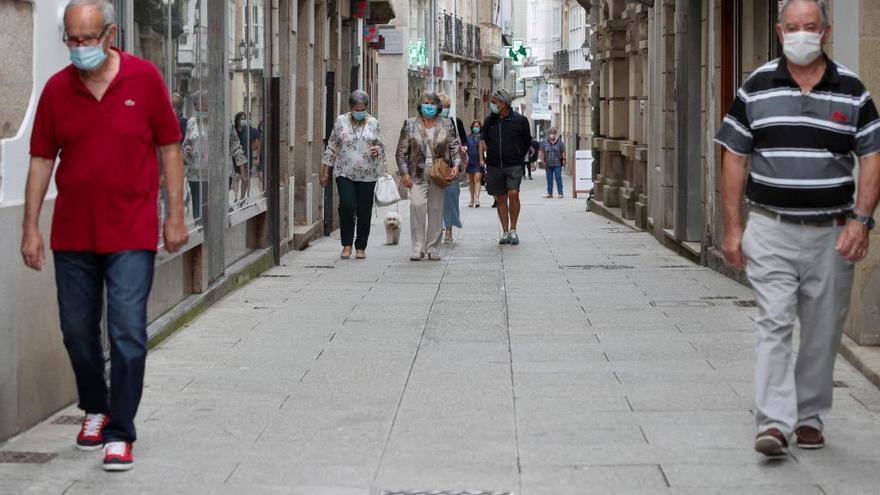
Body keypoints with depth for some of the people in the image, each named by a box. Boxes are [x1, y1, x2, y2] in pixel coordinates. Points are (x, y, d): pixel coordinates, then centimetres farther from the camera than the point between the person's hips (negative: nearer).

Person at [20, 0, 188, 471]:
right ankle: (95, 408, 34)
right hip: (72, 234, 3)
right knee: (77, 330, 11)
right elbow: (42, 160, 5)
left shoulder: (144, 78, -5)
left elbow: (169, 148, 1)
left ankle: (120, 433, 0)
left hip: (131, 234, -3)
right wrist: (31, 227, 1)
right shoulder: (57, 88, 1)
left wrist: (175, 216, -2)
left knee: (127, 333, -7)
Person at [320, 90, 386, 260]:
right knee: (347, 206, -16)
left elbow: (381, 145, 15)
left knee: (364, 211, 3)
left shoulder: (373, 123, 7)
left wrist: (377, 150, -10)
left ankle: (360, 247, 15)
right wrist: (325, 172, 6)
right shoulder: (341, 121, 4)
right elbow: (332, 147, 8)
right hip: (344, 173, -1)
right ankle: (347, 245, -5)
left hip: (367, 174, 1)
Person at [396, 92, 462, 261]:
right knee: (417, 205, -18)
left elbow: (454, 147, 9)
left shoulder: (446, 125, 9)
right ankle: (418, 248, -13)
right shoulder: (410, 125, 6)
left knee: (436, 209, 2)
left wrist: (456, 165, -8)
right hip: (417, 174, -1)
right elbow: (401, 151, 6)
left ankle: (432, 248, 12)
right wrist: (404, 173, -3)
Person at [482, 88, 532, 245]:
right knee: (500, 199, 5)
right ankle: (505, 232, 13)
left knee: (513, 194, -18)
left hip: (513, 166, -3)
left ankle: (513, 230, -6)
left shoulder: (519, 120, -3)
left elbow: (527, 142, 11)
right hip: (494, 166, 3)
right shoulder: (489, 121, 5)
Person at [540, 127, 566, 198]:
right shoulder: (544, 142, 7)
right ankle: (549, 193, 13)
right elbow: (542, 152, 8)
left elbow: (563, 152, 3)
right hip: (548, 164, 2)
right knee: (549, 179, 7)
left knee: (558, 178, -5)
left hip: (557, 164, -2)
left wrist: (564, 160, -5)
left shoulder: (560, 142, 2)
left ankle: (560, 193, -1)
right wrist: (543, 161, 1)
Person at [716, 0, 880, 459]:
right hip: (770, 230, -1)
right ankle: (774, 423, -13)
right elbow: (734, 158, 5)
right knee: (774, 324, -10)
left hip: (832, 232, 1)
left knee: (822, 331, 8)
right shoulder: (756, 88, 2)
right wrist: (733, 227, 0)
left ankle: (810, 417, 23)